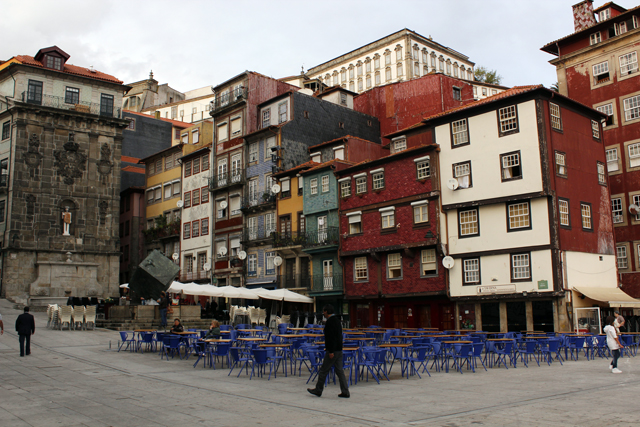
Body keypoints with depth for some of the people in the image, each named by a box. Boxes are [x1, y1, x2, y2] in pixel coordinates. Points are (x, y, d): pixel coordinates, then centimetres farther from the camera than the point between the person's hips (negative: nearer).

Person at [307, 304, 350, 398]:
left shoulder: (330, 322, -16)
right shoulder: (337, 320, 14)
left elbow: (331, 337, -22)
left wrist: (331, 351, -21)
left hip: (333, 351, -9)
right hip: (339, 349, 9)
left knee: (324, 370, 2)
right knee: (339, 370, 9)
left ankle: (318, 390, 12)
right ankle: (345, 392, 8)